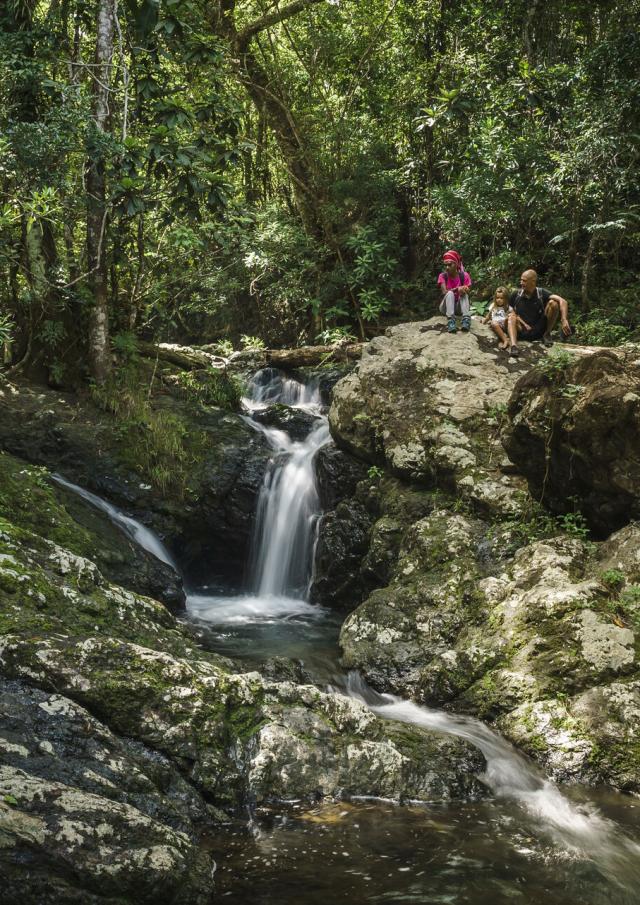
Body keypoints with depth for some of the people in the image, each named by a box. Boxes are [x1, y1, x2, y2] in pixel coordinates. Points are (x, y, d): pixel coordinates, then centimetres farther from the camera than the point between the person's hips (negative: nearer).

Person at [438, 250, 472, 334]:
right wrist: (457, 289, -38)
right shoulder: (443, 276, -9)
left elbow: (467, 293, -11)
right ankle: (450, 321, -47)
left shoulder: (464, 276, -7)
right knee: (450, 294, -31)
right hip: (446, 307, -1)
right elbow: (444, 292, -23)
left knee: (464, 294, -27)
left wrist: (463, 291, -34)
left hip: (458, 306, 1)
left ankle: (466, 319, -42)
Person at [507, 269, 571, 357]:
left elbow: (563, 301, -19)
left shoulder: (541, 293, -8)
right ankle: (514, 346, -48)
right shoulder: (516, 295, -3)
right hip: (523, 332, 1)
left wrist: (564, 320, -34)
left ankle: (547, 335, -4)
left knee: (553, 303, -16)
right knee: (511, 317, -27)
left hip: (539, 331, -1)